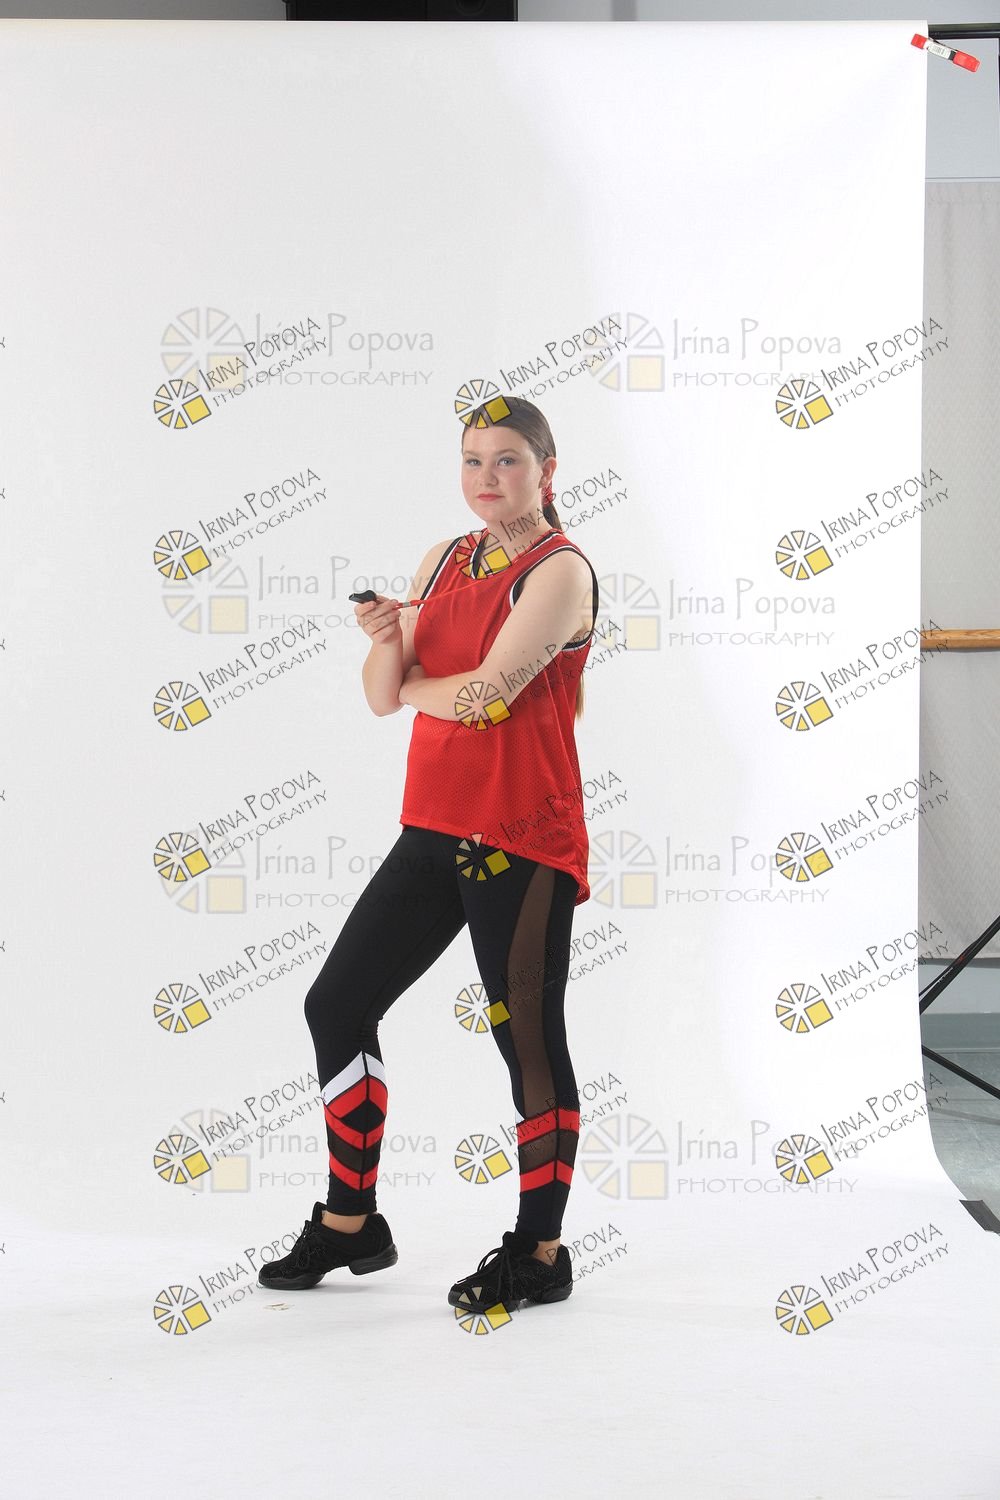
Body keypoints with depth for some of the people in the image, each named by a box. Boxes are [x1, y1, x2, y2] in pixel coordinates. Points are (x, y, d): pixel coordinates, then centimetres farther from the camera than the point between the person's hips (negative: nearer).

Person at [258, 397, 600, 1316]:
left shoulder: (560, 571, -10)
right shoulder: (446, 561, 13)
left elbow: (488, 694, -21)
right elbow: (385, 696, 8)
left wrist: (417, 685, -1)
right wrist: (384, 643, -14)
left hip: (523, 843, -8)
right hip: (435, 829, 8)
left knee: (529, 1042, -1)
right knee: (337, 1005, 10)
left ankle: (541, 1253, 13)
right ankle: (350, 1224, 23)